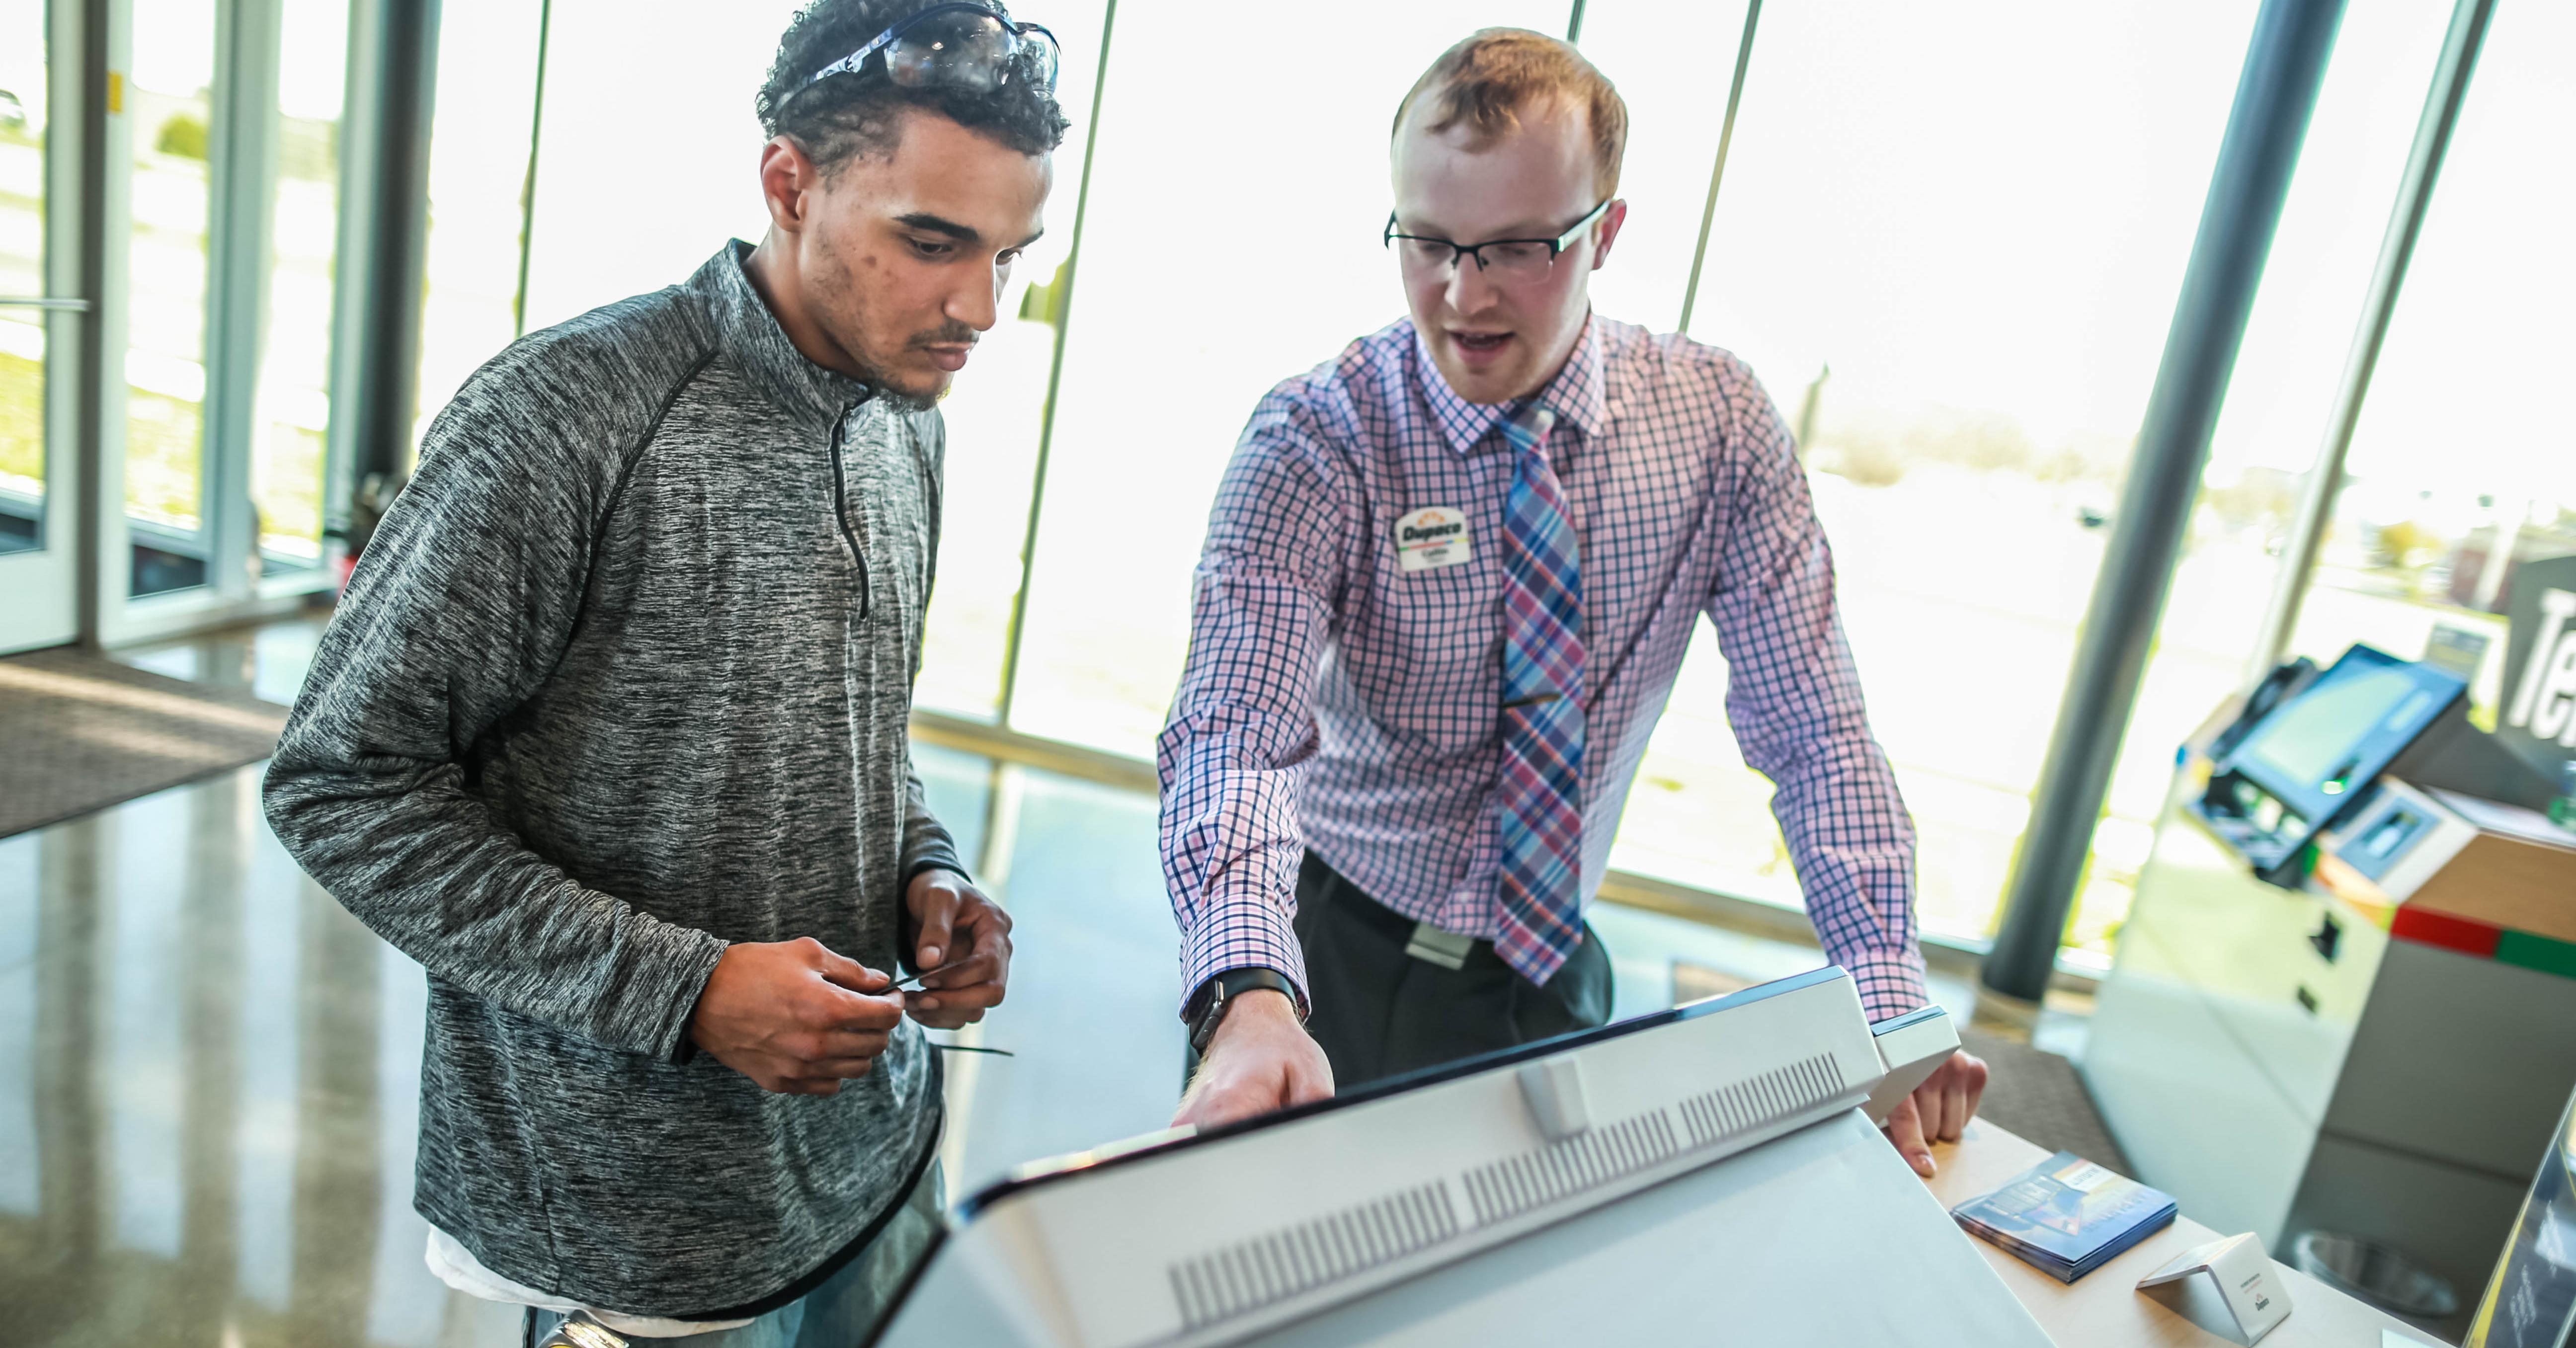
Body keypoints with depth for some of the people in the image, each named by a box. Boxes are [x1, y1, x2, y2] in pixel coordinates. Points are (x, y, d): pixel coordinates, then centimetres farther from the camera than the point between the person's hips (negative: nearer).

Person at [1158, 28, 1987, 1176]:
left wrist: (1887, 1005, -19)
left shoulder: (1717, 423, -9)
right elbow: (1237, 729, -31)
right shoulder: (1316, 437, -19)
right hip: (1339, 962, -2)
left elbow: (1814, 734, -9)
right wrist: (1250, 1000, -49)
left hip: (1558, 973, 3)